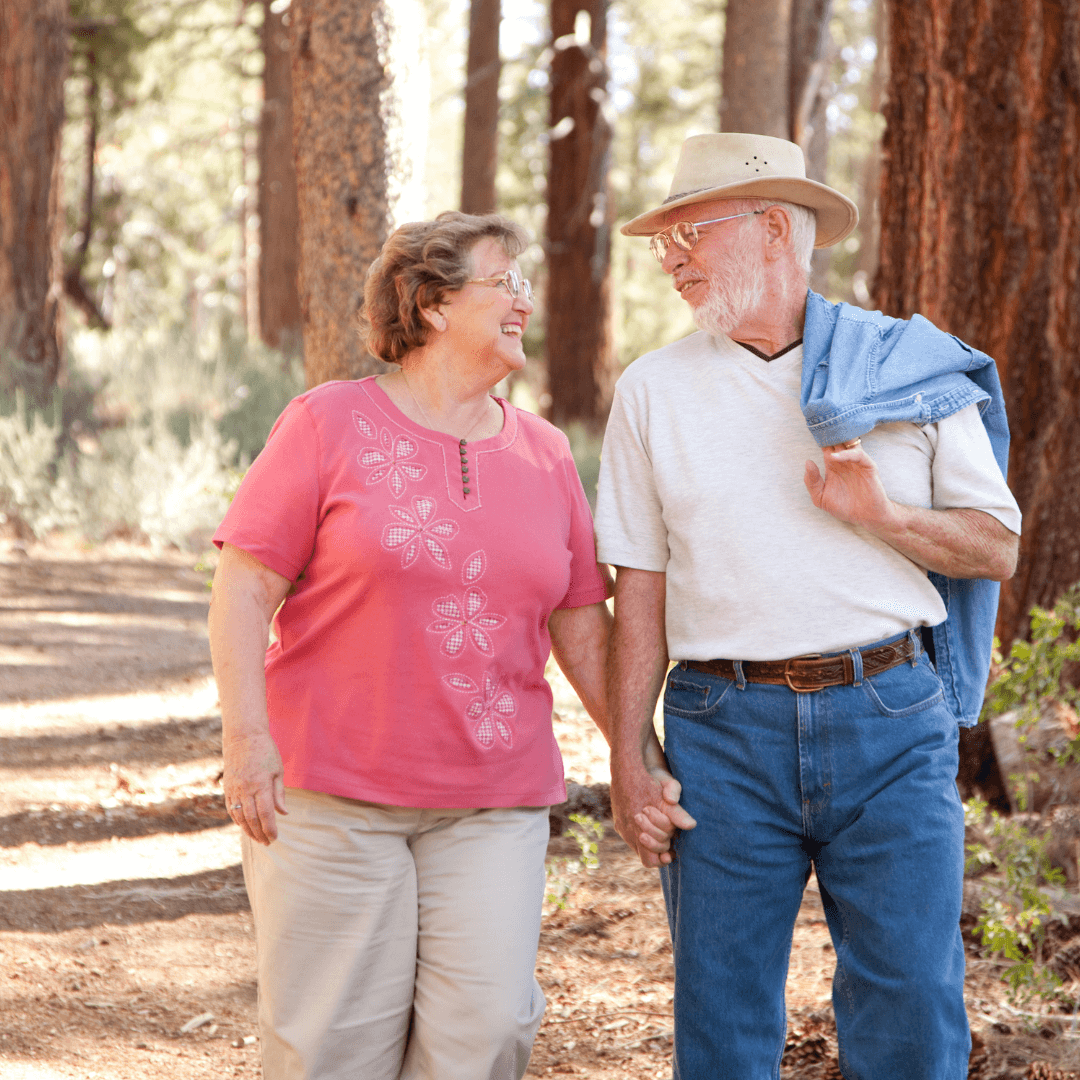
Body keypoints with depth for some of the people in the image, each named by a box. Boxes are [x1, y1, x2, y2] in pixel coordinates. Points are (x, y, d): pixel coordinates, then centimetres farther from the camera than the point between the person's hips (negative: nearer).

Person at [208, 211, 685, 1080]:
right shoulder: (330, 424, -1)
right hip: (331, 790, -3)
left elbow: (582, 626, 15)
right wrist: (246, 737, -15)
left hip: (494, 800, 4)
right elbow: (245, 587, -5)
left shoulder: (546, 454, 11)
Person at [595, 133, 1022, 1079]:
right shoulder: (654, 389, 9)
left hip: (890, 723, -1)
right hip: (725, 727, 1)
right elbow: (640, 590, 9)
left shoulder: (912, 368, 5)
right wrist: (627, 758, 3)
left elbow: (997, 549, 7)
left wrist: (883, 516, -12)